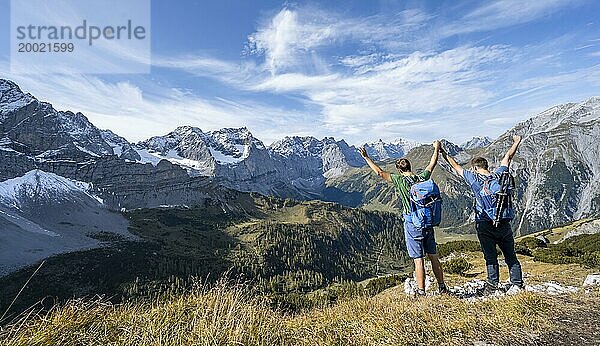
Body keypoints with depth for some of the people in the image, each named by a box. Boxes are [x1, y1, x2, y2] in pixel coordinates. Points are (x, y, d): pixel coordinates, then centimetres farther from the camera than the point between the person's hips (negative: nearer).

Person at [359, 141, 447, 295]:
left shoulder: (400, 180, -13)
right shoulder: (423, 177, 1)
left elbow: (380, 172, -12)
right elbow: (432, 164, 19)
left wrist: (366, 157, -4)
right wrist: (437, 148, 35)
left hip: (412, 224, -5)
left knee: (418, 259, 1)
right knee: (433, 256, 17)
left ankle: (421, 291, 9)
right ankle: (442, 286, 29)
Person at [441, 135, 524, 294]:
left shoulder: (474, 178, -6)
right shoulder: (500, 175, 1)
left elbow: (456, 167, 6)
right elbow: (507, 158, 17)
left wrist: (445, 154, 19)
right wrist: (516, 142, 34)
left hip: (484, 225, -3)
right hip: (504, 224, 3)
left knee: (490, 257, 5)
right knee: (511, 256, 14)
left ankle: (492, 285, 7)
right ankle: (517, 284, 20)